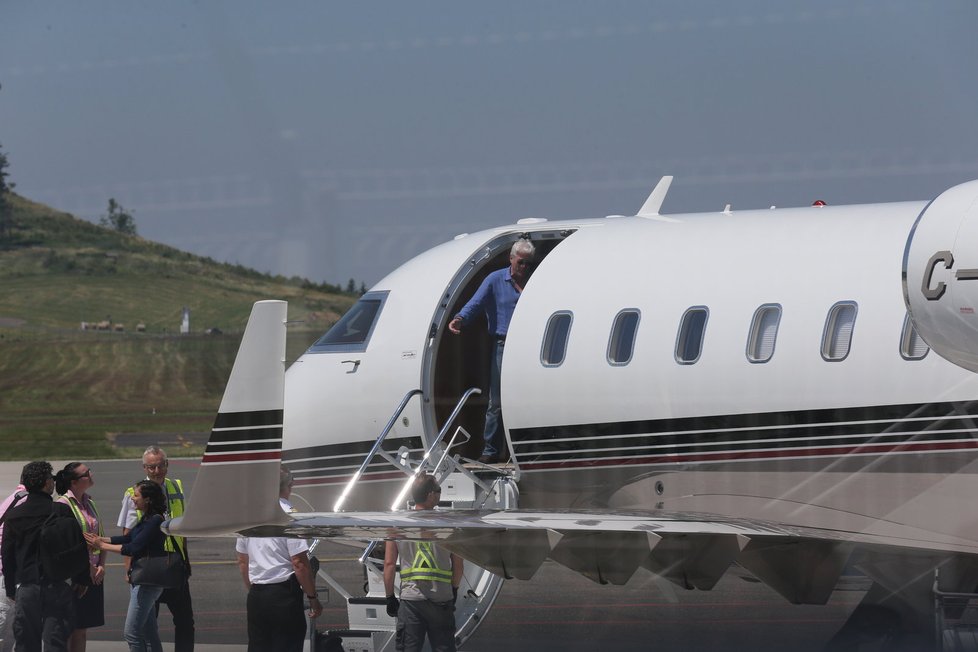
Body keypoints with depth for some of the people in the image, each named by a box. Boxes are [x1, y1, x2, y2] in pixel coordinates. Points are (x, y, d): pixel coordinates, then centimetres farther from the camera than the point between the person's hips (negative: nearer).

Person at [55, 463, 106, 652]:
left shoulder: (89, 503, 13)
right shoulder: (63, 504, -12)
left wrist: (101, 565, 1)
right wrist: (87, 566, -16)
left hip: (94, 573, 7)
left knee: (82, 629, 11)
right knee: (69, 627, -4)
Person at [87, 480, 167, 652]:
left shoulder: (155, 521, -19)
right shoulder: (147, 519, 11)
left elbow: (134, 547, -23)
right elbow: (127, 538, 14)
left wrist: (103, 546, -17)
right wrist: (101, 539, 3)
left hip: (147, 582, -10)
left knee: (132, 632, -8)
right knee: (149, 632, 14)